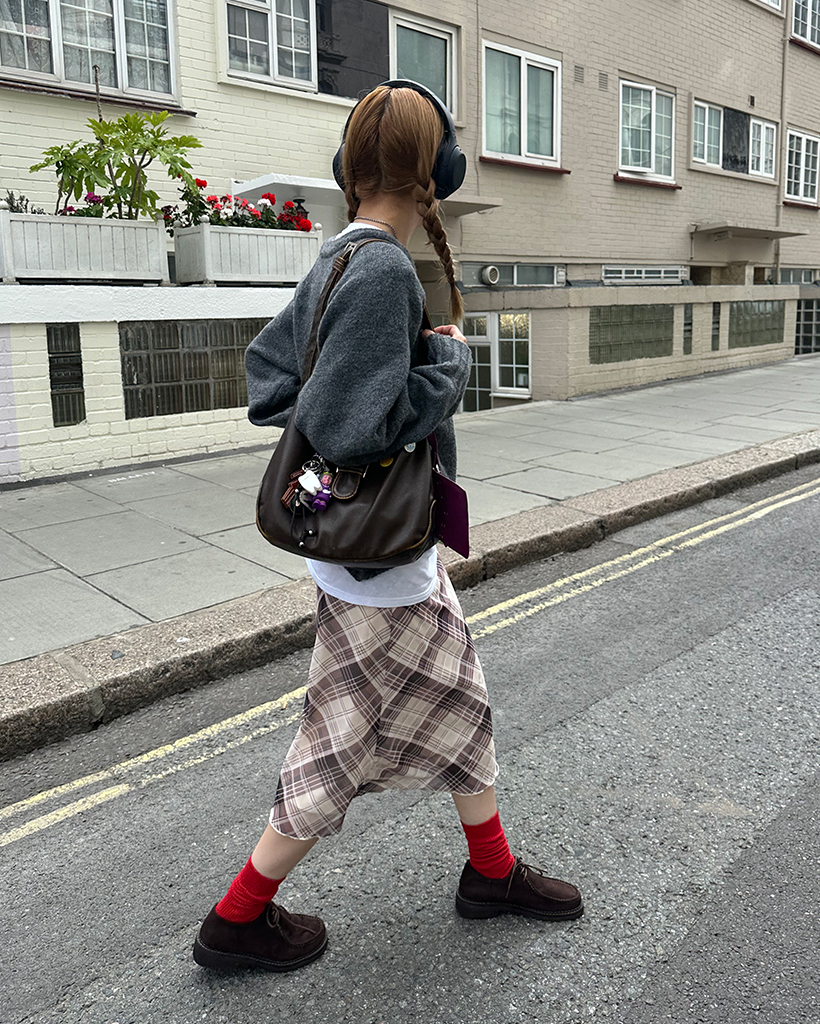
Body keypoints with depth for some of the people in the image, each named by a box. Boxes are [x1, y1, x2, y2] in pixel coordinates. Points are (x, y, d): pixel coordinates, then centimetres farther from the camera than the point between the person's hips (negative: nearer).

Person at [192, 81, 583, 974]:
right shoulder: (385, 272, -22)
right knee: (347, 747, 7)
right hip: (377, 559, -10)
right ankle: (236, 919, 27)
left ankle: (493, 873, 41)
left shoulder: (332, 262, 6)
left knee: (457, 704, 21)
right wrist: (450, 360, -17)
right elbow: (351, 429, -29)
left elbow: (265, 374, 13)